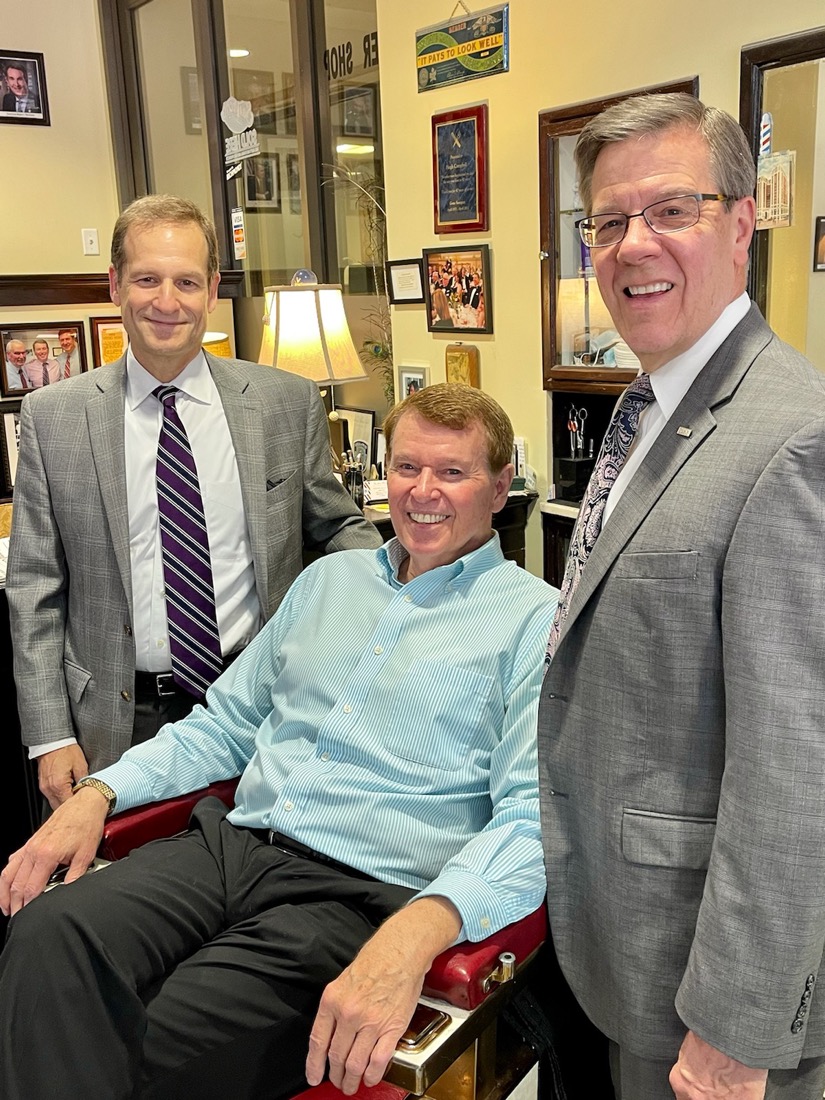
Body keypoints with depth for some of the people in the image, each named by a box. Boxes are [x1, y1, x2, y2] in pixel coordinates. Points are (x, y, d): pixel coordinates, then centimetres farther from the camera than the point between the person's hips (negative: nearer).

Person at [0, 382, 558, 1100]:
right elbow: (228, 721, 22)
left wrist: (416, 934, -30)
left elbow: (533, 813, -12)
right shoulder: (327, 579, 18)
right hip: (230, 845, 5)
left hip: (358, 892, -5)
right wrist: (98, 792, 6)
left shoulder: (536, 619, -1)